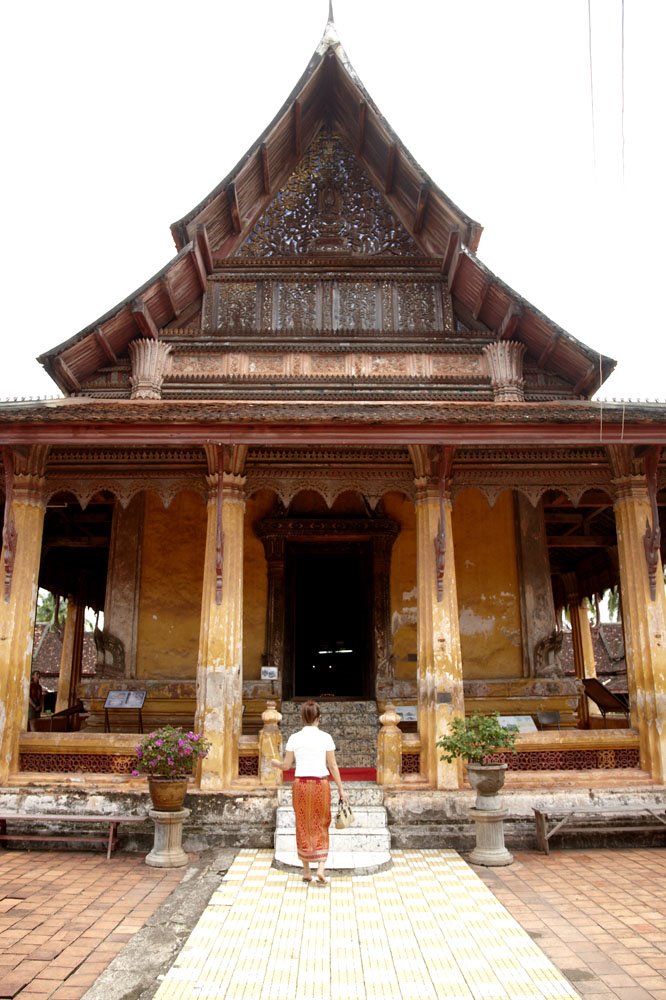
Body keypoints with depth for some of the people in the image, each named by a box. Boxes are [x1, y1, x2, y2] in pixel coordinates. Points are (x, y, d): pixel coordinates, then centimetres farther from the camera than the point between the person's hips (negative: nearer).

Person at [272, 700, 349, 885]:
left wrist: (275, 763, 25)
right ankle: (321, 869, -2)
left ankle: (307, 872, 20)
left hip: (301, 784, 1)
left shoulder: (294, 738, -1)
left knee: (303, 827, 12)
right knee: (321, 827, 11)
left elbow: (286, 765, 3)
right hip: (321, 784, -1)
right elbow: (333, 766, -1)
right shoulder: (325, 737, -3)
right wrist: (341, 789, 7)